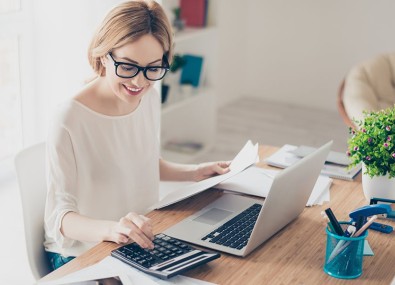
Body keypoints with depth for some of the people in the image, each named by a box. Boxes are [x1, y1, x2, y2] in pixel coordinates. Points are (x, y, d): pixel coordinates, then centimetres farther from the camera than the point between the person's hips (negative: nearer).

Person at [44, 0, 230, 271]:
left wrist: (195, 172, 7)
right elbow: (61, 216, -23)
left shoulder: (150, 98, 0)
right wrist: (111, 229, -40)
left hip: (142, 238, 7)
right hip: (82, 255, -6)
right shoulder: (71, 121, -24)